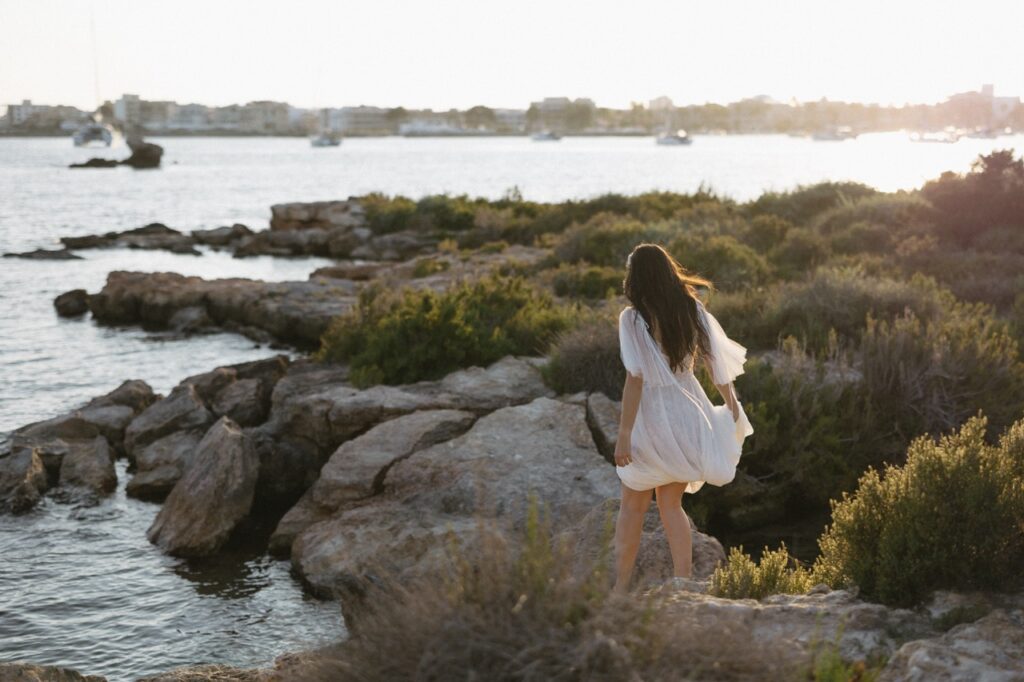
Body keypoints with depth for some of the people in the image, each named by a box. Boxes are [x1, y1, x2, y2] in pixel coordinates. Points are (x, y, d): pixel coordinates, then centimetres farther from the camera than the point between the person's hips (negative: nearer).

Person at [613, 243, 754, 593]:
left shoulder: (633, 318, -14)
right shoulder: (693, 309, 1)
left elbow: (635, 380, -19)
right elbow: (718, 362, 6)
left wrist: (623, 434, -15)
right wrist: (732, 408, 19)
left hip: (652, 416, -5)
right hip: (688, 414, 5)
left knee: (632, 506, 11)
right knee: (671, 504, 16)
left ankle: (621, 585, 16)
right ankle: (683, 585, 12)